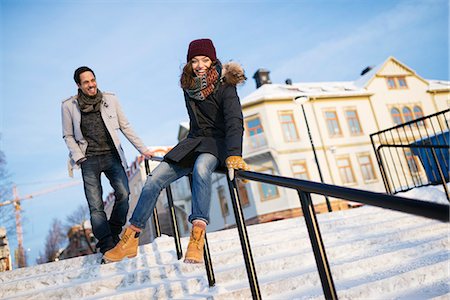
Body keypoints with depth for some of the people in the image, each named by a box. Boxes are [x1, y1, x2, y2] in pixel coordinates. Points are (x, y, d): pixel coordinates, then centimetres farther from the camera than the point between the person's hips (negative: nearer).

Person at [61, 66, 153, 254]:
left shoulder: (110, 99, 6)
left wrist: (142, 149, 5)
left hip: (112, 156, 1)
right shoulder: (69, 106, 3)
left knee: (123, 194, -15)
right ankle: (107, 245, 0)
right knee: (96, 206, -5)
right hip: (89, 161, -1)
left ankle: (114, 233, 6)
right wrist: (78, 157, -6)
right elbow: (68, 136, 9)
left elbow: (125, 126, 9)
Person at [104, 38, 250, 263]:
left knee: (201, 168, -40)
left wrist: (234, 154, -42)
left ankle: (197, 236, -44)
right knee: (154, 179, -11)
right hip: (194, 141, 5)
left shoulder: (225, 86, -12)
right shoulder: (189, 85, 4)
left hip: (218, 142, -5)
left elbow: (234, 121, -27)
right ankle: (131, 239, -2)